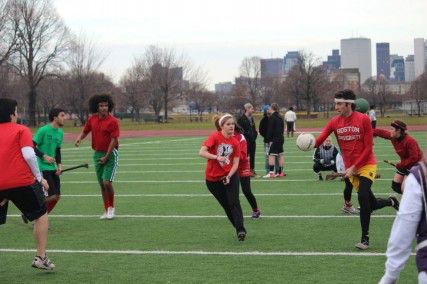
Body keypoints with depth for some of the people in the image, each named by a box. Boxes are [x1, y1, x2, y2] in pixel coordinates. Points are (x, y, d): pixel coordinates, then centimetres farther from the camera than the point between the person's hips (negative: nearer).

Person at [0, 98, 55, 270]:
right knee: (41, 215, 14)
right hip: (22, 181, -4)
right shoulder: (21, 130, 1)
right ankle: (41, 257, 10)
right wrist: (39, 178, -2)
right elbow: (28, 155, -11)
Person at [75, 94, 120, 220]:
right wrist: (79, 138, -7)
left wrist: (106, 157, -16)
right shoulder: (92, 119, 3)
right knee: (101, 184, 9)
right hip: (97, 154, 5)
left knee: (107, 182, -14)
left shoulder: (113, 121, -13)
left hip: (110, 154, -5)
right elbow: (85, 131, 17)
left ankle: (111, 208, 6)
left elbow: (114, 140, -15)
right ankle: (106, 211, 19)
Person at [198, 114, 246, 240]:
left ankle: (241, 230, -17)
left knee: (234, 202, -14)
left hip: (230, 175, 2)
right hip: (213, 179, -1)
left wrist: (229, 176, -20)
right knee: (226, 205, 5)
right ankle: (239, 228, 17)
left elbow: (235, 163, -5)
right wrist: (216, 157, -35)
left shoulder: (235, 142, -3)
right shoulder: (215, 137, -13)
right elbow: (201, 152, -23)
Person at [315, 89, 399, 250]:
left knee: (362, 197, -23)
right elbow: (320, 139, -14)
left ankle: (365, 239, -10)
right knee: (371, 204, 8)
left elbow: (368, 148, -11)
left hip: (366, 165, -4)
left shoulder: (363, 119, -11)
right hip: (350, 169, 4)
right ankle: (391, 202, 43)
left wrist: (353, 167, -16)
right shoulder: (334, 122, 0)